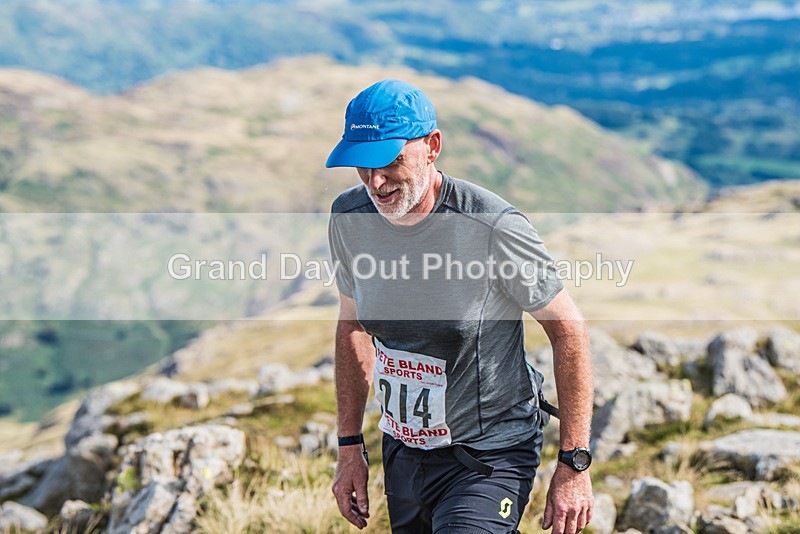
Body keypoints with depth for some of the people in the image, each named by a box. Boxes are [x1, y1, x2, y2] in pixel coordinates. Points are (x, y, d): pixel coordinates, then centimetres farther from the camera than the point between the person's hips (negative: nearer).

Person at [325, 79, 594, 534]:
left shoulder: (493, 227, -23)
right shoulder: (349, 217, -6)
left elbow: (569, 331, -13)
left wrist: (575, 466, -11)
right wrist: (350, 446, 11)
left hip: (489, 459, -6)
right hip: (402, 453, 6)